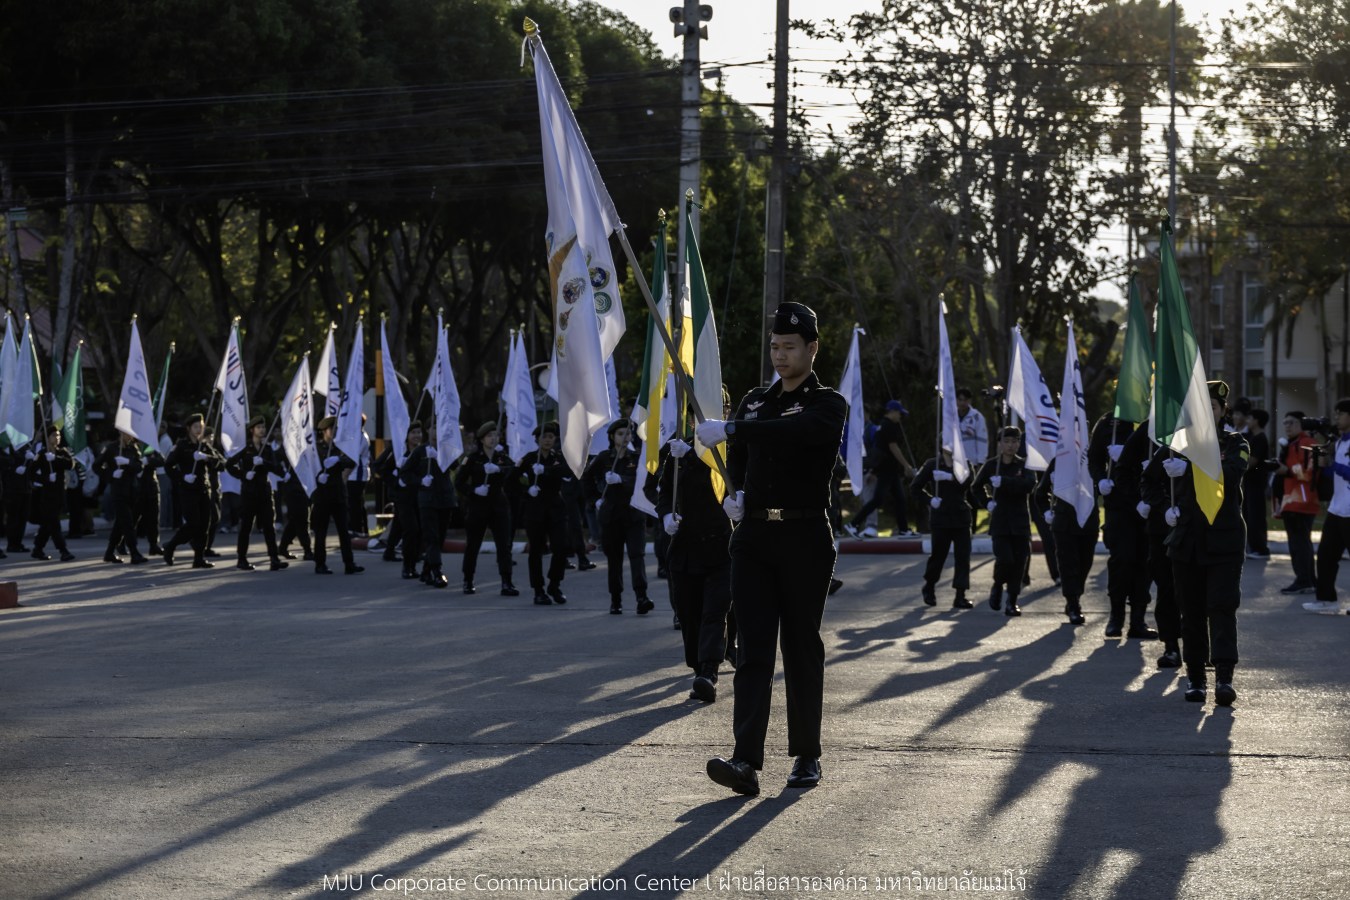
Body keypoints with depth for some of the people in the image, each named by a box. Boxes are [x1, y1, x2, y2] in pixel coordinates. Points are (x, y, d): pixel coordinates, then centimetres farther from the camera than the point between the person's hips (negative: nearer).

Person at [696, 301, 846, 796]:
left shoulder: (827, 404, -2)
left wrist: (730, 430, -31)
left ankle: (807, 756, 16)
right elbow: (736, 458, 24)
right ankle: (746, 761, -17)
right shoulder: (755, 401, 15)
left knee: (802, 648, 4)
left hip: (805, 539, -4)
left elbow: (792, 433, -24)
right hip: (753, 537, 4)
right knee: (753, 647, -7)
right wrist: (733, 493, 2)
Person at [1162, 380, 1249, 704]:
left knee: (1223, 606, -12)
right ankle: (1195, 677, 12)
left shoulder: (1235, 443, 3)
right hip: (1186, 540, 3)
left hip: (1224, 540, -3)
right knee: (1191, 611, 5)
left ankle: (1224, 677, -16)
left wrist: (1188, 468, -33)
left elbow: (1233, 470, -19)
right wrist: (1167, 507, -4)